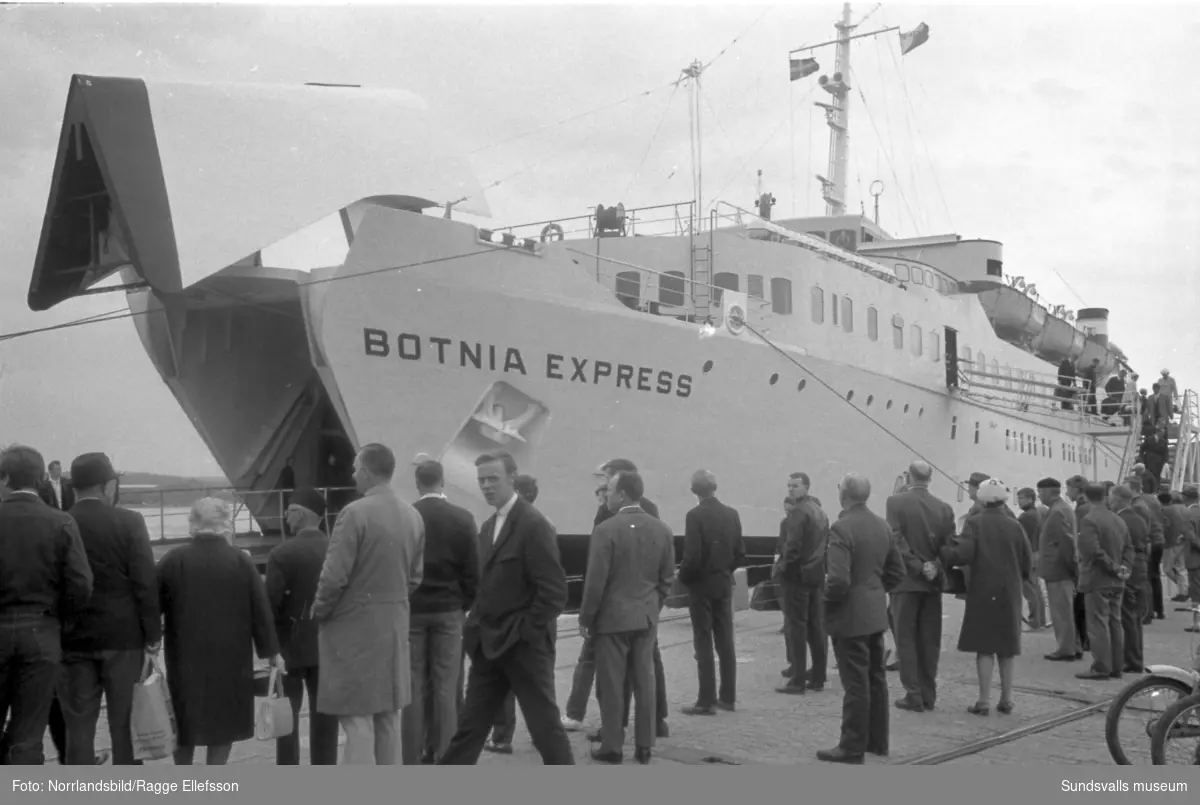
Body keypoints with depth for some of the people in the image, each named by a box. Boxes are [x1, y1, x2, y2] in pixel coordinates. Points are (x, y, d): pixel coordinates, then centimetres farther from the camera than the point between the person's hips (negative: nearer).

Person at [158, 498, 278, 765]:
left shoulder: (173, 560, -3)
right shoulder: (242, 561, -5)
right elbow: (260, 610, -4)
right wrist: (270, 651, 3)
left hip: (186, 657, 1)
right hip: (231, 659, -1)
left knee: (186, 723, 17)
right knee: (225, 722, 10)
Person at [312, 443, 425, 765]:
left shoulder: (355, 512, -16)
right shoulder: (413, 516, 5)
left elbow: (334, 575, -17)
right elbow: (416, 575, 10)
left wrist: (319, 611, -1)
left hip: (354, 626, -7)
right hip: (395, 626, 7)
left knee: (357, 719, -2)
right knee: (386, 718, 16)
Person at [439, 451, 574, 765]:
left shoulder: (534, 525, -14)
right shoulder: (489, 525, 12)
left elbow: (554, 591, -17)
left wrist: (526, 632, -16)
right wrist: (478, 628, 6)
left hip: (524, 645, -7)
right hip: (490, 645, 8)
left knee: (545, 726, 1)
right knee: (469, 726, 13)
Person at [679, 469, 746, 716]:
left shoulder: (695, 516, -15)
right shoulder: (731, 514, 2)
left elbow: (692, 556, -19)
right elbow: (740, 553, 5)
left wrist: (684, 578, -2)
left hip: (701, 584, -5)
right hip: (724, 584, 5)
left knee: (704, 644, -1)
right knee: (725, 642, 12)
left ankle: (707, 701, 0)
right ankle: (727, 697, 17)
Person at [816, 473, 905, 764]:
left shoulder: (841, 528, -19)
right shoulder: (882, 525, 6)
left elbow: (838, 579, -26)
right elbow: (897, 571, 13)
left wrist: (828, 600, -8)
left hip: (850, 616, -8)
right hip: (876, 613, 8)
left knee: (856, 683, -2)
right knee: (876, 678, 16)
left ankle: (852, 748, 5)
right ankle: (877, 741, 25)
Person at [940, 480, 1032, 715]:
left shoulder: (975, 523, -9)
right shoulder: (1014, 526, 1)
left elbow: (964, 554, -19)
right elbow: (1027, 562, 3)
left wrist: (942, 552, -3)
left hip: (983, 592, -3)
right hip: (1010, 594, 3)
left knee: (984, 646, 1)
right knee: (1007, 646, 12)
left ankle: (984, 700, 0)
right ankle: (1006, 699, 17)